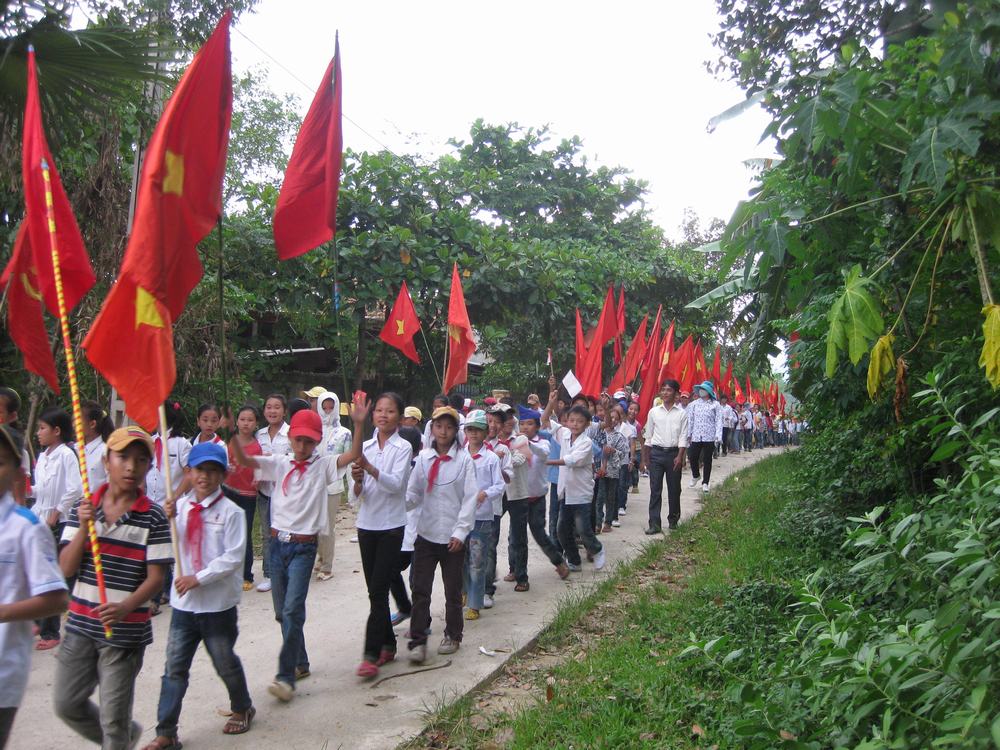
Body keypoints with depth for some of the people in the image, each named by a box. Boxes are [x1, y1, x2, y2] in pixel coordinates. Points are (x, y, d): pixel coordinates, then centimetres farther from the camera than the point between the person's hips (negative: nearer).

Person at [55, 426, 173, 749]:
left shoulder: (153, 517, -10)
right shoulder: (83, 509, 0)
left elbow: (156, 577, -11)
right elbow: (66, 569, -4)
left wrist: (125, 607, -28)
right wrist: (84, 528, -18)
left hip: (126, 631, -4)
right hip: (80, 625, 4)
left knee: (115, 716, 5)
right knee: (67, 703, 16)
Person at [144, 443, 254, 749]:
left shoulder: (231, 511, -12)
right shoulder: (180, 505, 1)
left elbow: (233, 557, -15)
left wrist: (199, 578, -20)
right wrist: (166, 520, -14)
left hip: (218, 604, -3)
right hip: (183, 602, 4)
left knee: (225, 663, 14)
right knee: (174, 668, 7)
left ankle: (242, 709, 38)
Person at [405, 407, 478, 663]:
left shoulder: (464, 459, -6)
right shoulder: (423, 457, 1)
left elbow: (470, 497, -7)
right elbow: (413, 493, 3)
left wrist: (460, 531, -12)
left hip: (452, 536, -2)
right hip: (426, 534, 2)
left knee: (453, 590, 12)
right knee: (420, 589, 1)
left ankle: (452, 636, 29)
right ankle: (418, 640, 10)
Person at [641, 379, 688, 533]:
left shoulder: (681, 413, 0)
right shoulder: (653, 412, 4)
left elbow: (683, 437, -2)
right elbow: (648, 436, 8)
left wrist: (679, 456, -11)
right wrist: (646, 458, 6)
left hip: (674, 453, -1)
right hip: (656, 453, 1)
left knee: (674, 489, 9)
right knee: (655, 489, -2)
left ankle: (673, 518, 27)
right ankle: (655, 524, -2)